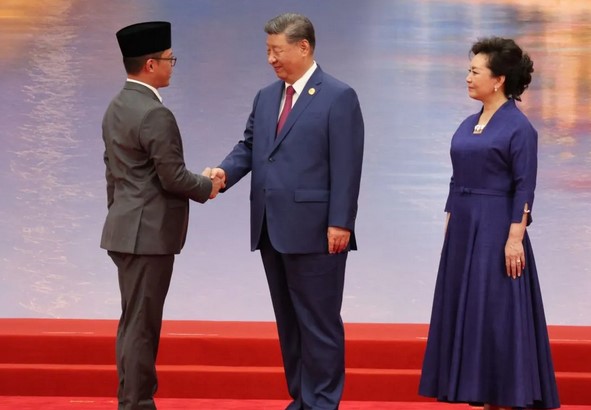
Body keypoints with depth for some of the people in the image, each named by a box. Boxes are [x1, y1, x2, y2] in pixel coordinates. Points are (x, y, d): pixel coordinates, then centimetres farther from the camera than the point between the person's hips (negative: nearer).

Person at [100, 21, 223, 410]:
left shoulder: (116, 108, 11)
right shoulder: (156, 114, -19)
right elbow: (173, 177, -18)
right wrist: (207, 186, 0)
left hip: (127, 229, 10)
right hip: (148, 232, -10)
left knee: (133, 321, 14)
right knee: (141, 324, -4)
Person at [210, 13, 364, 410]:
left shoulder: (339, 97, -7)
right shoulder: (266, 97, 15)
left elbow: (346, 167, -11)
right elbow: (249, 146, 14)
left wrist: (339, 224, -16)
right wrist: (225, 172, -8)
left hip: (315, 230, -7)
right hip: (272, 229, 7)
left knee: (319, 321, -1)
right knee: (288, 321, 13)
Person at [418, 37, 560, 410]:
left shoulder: (519, 127, -10)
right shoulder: (469, 124, 12)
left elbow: (524, 188, -14)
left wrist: (515, 238, -19)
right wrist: (451, 224, 13)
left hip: (496, 229, -8)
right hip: (464, 228, 8)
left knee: (498, 312, -4)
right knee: (467, 311, 9)